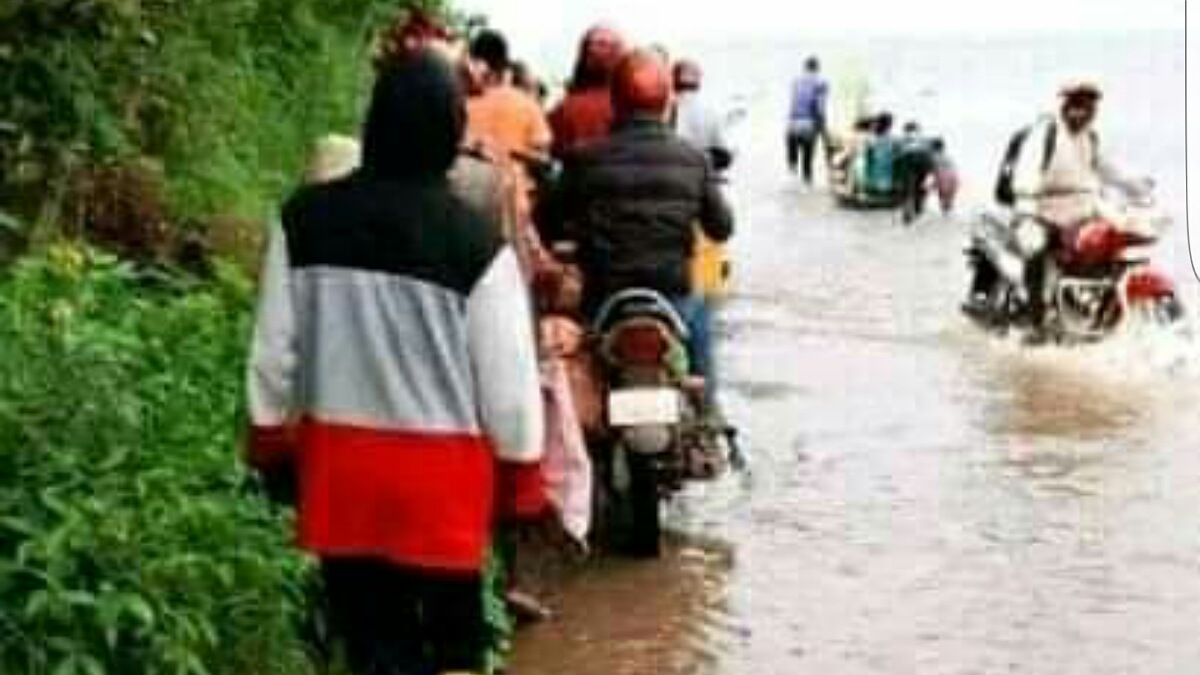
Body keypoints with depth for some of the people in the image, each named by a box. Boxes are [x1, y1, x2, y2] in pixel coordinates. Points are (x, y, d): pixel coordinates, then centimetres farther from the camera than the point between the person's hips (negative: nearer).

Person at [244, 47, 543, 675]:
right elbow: (507, 377, -8)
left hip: (337, 459, 2)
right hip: (443, 465, -2)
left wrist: (270, 440, 16)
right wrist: (523, 469, 6)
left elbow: (273, 350, 2)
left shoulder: (304, 219, -5)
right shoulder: (478, 240, -13)